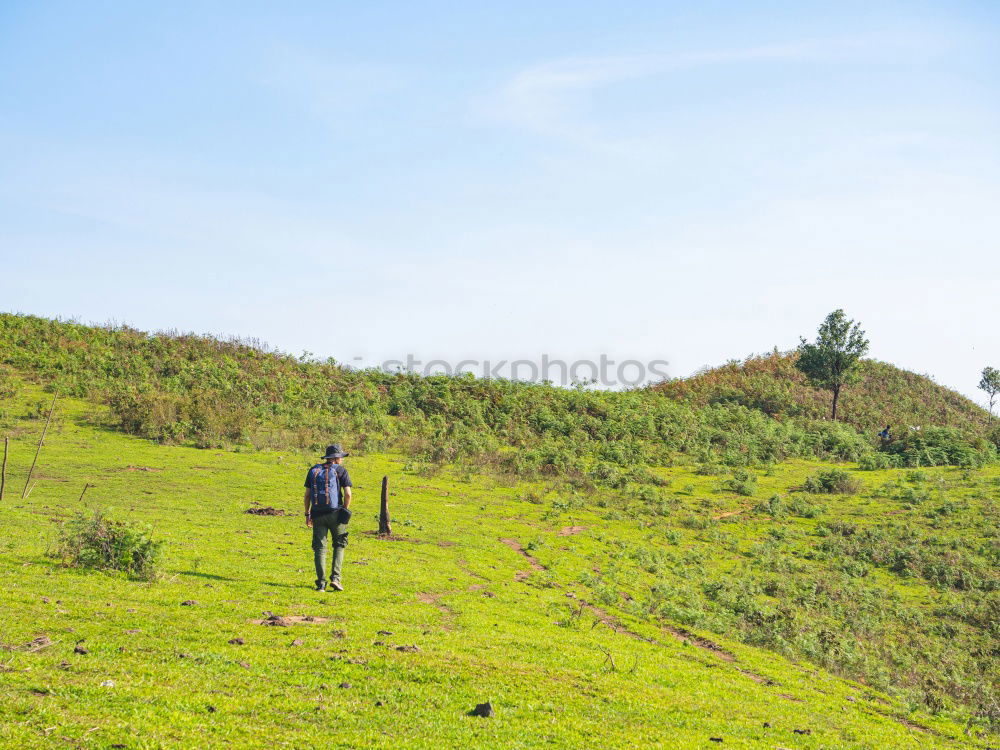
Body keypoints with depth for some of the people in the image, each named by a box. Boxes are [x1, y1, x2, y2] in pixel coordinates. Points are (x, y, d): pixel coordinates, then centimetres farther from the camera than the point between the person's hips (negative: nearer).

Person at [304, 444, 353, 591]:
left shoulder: (313, 470, 12)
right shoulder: (340, 470, 1)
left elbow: (307, 495, 9)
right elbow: (348, 494, -8)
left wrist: (307, 514, 14)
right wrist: (344, 511, 4)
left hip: (317, 514, 3)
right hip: (335, 513, -3)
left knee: (319, 548, 6)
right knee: (339, 545, 12)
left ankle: (321, 583, -1)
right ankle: (335, 578, -1)